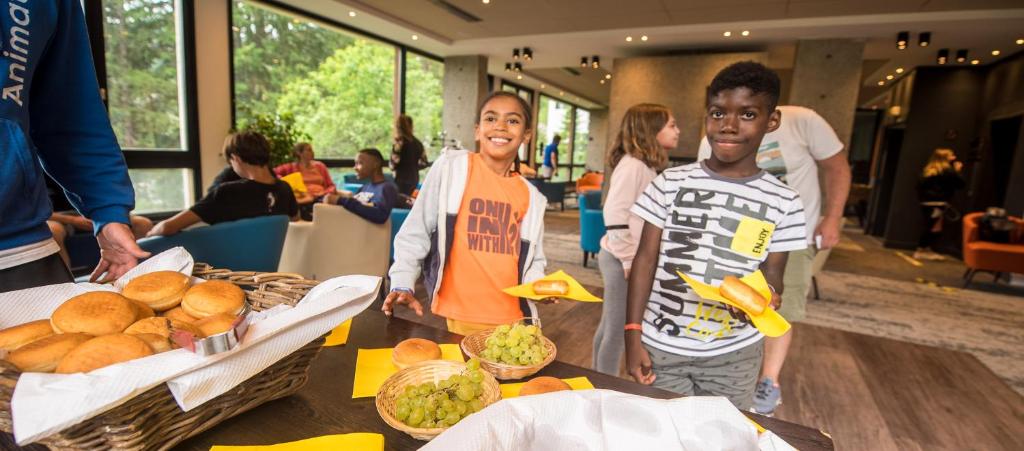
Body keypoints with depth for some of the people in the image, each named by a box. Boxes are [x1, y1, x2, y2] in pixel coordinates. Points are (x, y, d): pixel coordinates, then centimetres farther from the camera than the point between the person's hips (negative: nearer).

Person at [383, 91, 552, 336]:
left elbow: (533, 259, 12)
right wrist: (403, 286, -11)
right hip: (460, 316, -3)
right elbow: (414, 233, -3)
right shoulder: (451, 168, -6)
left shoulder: (531, 196, 5)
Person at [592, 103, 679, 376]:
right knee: (617, 330, 2)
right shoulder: (632, 165, -17)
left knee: (610, 326, 18)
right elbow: (614, 215, -23)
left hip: (631, 258, 9)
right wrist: (629, 260, -18)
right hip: (621, 260, -9)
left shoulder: (647, 166, 13)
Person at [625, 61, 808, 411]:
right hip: (660, 346, -1)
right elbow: (645, 259, -3)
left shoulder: (783, 202, -2)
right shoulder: (671, 183, -5)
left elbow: (772, 277, 5)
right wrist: (632, 334, -7)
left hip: (735, 354, 1)